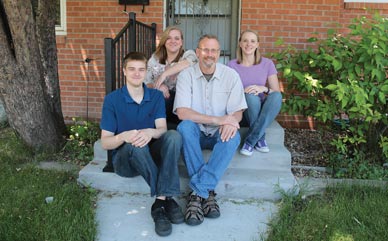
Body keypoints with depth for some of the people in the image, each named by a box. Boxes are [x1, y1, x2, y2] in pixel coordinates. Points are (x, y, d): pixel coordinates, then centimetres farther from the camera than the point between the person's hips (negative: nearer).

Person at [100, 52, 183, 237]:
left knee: (174, 136, -29)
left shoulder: (156, 96, 3)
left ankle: (161, 201, -34)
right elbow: (105, 142, -8)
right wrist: (124, 136, -32)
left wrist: (150, 133, -35)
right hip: (125, 158, -2)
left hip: (152, 154, 3)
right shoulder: (112, 99, -5)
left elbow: (162, 129, -10)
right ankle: (166, 199, -30)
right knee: (135, 145, -37)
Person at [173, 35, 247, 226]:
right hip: (195, 133, 0)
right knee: (185, 126, -33)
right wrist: (217, 119, -29)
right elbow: (182, 113, -18)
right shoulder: (186, 75, -6)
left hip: (219, 134, 1)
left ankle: (197, 192, -32)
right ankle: (206, 192, -30)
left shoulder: (231, 75, -2)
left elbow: (237, 111, -4)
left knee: (233, 136, -31)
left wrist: (230, 122, -31)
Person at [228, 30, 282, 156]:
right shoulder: (232, 65, 0)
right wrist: (242, 92, -22)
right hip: (243, 110, -2)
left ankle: (250, 142, -31)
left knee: (276, 96, -31)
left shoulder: (267, 63, 2)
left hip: (263, 111, 2)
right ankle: (260, 139, -22)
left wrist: (264, 89, -24)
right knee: (251, 96, -35)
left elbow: (277, 92, -2)